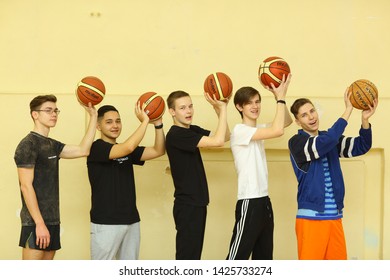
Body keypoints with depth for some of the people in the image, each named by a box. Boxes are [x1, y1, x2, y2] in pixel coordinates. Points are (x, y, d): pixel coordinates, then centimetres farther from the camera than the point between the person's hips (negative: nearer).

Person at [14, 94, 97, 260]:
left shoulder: (52, 145, 15)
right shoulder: (27, 145, -10)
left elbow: (83, 150, 9)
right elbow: (26, 187, -15)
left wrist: (93, 116, 7)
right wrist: (40, 223, -20)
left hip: (52, 220, 8)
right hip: (36, 222, -8)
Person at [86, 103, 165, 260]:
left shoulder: (127, 151, 14)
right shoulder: (96, 148, -9)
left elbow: (158, 151, 7)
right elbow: (128, 147, -24)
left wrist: (158, 124, -6)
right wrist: (144, 121, -16)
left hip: (131, 220, 7)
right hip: (105, 222, -7)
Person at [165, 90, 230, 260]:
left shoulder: (192, 130, 10)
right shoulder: (176, 135, -18)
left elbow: (225, 137, 10)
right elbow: (218, 141, -25)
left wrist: (220, 109, -3)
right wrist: (222, 109, -17)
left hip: (197, 203, 9)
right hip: (187, 205, -9)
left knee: (193, 257, 14)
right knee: (186, 257, -6)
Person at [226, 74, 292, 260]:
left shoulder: (258, 130, 13)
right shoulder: (240, 130, -13)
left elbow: (287, 121, 18)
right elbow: (278, 130, -22)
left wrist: (280, 97, 4)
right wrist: (280, 97, -14)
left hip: (263, 201, 9)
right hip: (249, 203, -9)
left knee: (264, 257, 14)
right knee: (237, 257, -10)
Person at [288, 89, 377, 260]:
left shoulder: (329, 138, 11)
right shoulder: (296, 143, -7)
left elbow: (361, 146, 3)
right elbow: (326, 142, -24)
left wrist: (365, 120, -15)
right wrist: (348, 110, -19)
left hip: (334, 216, 6)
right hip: (311, 217, -6)